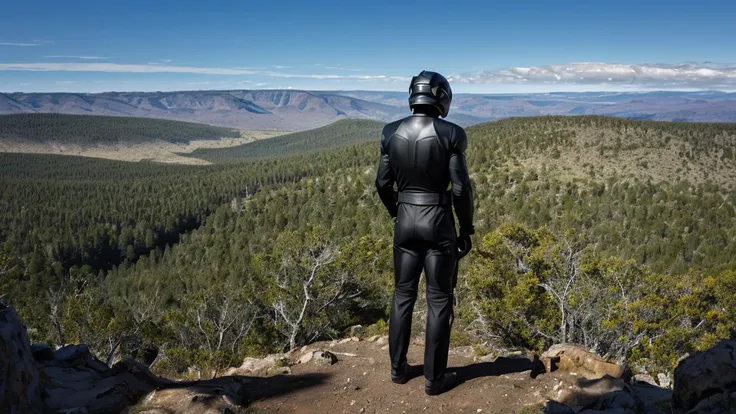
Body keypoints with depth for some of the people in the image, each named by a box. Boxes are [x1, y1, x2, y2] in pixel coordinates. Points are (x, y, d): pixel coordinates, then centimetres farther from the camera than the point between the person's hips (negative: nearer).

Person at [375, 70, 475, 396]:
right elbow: (461, 188, -14)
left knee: (403, 294, 17)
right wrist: (466, 230, -2)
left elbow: (383, 183, 4)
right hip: (439, 223, -4)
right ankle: (434, 378, 17)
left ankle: (398, 368, 27)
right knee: (439, 300, 8)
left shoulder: (391, 132, -2)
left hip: (405, 222, 4)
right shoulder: (450, 134, -13)